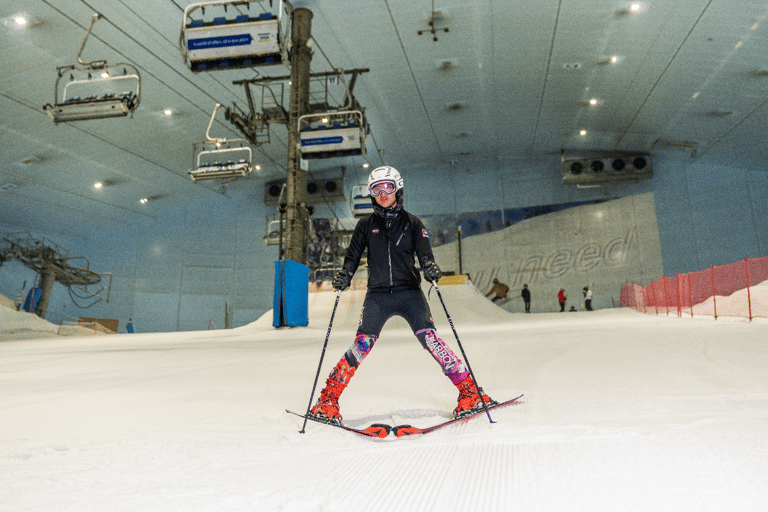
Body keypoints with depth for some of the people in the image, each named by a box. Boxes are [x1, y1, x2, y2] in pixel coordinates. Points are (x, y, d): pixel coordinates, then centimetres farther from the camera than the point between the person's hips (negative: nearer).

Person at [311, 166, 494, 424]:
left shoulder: (412, 223, 9)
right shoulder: (366, 225, 11)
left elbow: (425, 254, 0)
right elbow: (353, 256, 9)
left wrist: (430, 268, -23)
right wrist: (344, 276, -12)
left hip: (409, 292, 0)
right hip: (377, 295, 1)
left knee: (429, 339, -15)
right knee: (362, 345, -11)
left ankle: (470, 391, -6)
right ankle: (328, 398, 2)